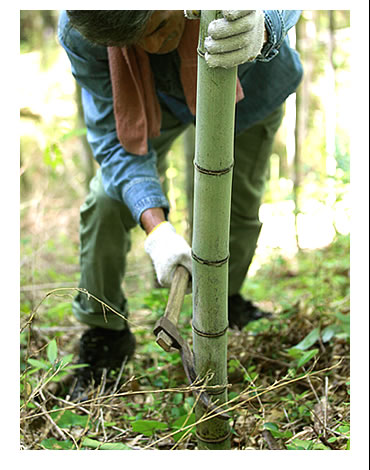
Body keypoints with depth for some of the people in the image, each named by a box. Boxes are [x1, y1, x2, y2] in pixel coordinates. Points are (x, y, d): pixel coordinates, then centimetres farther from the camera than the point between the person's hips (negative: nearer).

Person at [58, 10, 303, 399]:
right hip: (156, 97, 0)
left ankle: (224, 301, 35)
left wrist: (260, 29, -74)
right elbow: (114, 136, -33)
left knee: (239, 208, 2)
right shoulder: (79, 33, -39)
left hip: (249, 87, 0)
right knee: (106, 203, -9)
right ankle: (105, 333, 13)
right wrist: (156, 229, -47)